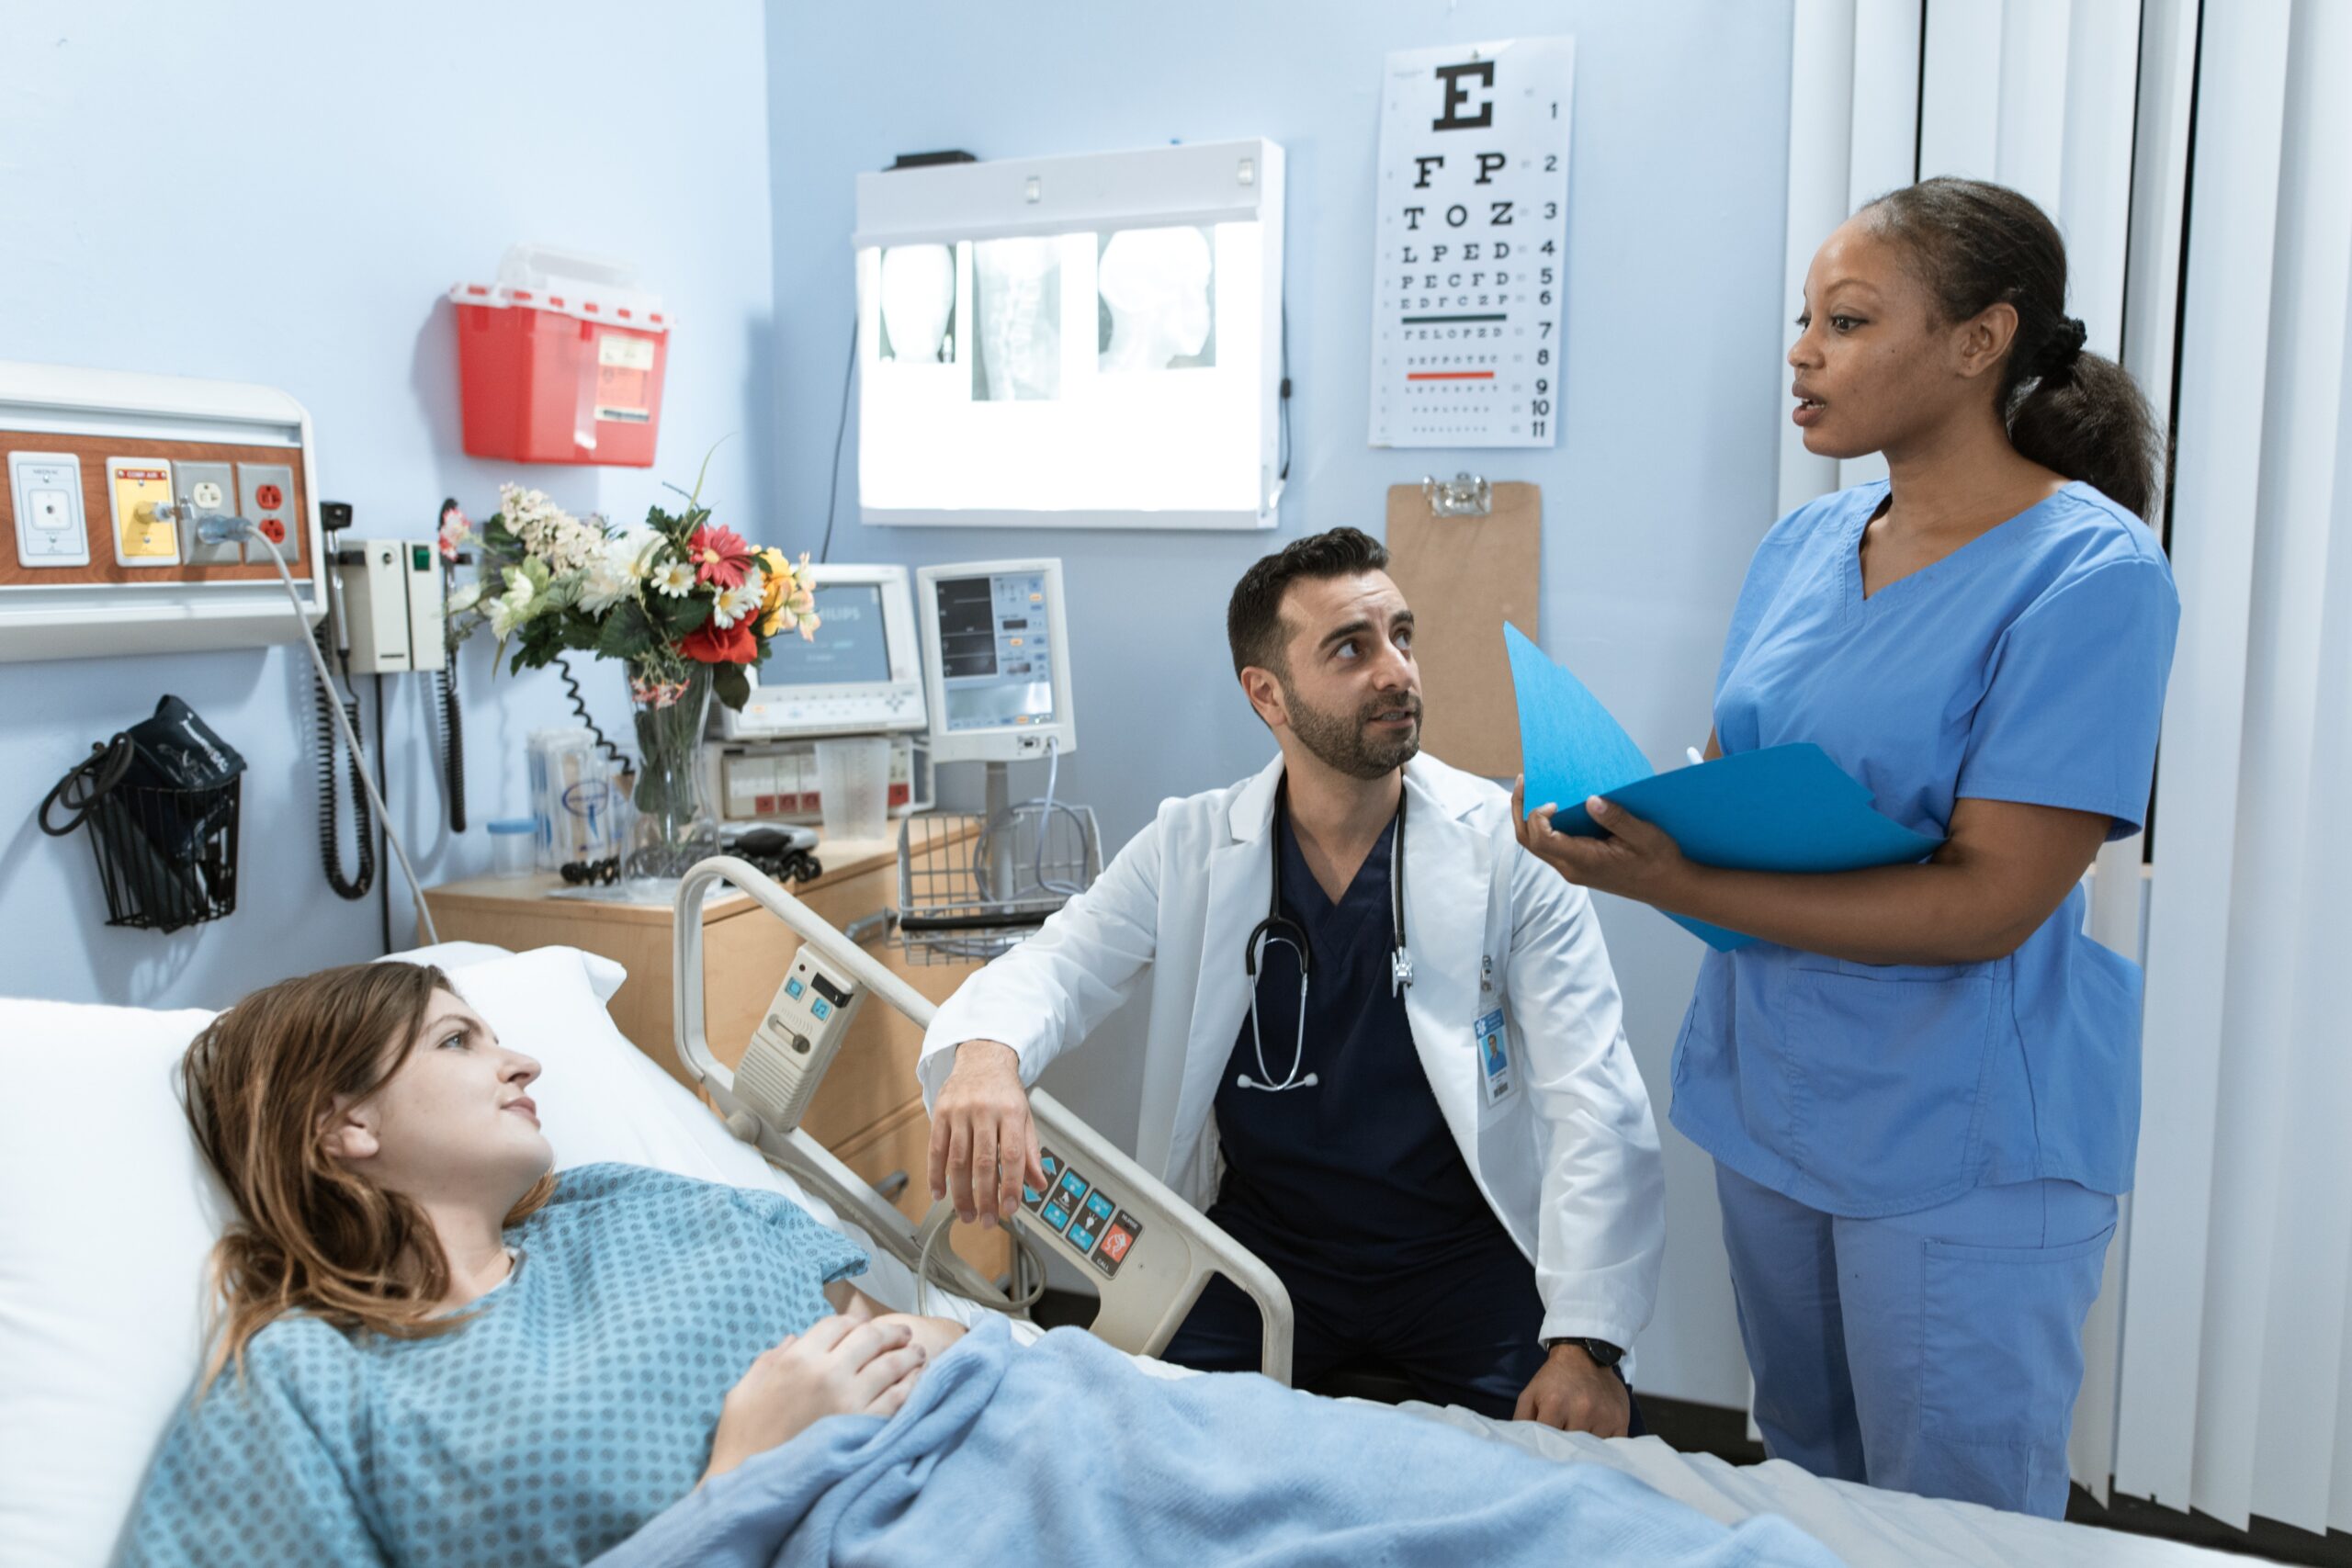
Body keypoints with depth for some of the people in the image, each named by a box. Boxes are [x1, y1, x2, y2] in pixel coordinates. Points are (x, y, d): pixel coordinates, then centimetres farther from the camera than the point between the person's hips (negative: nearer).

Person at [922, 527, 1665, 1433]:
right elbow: (1051, 967, -6)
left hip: (1467, 1252, -1)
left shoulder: (1505, 847, -8)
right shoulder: (1191, 847, -1)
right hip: (1262, 1249, 1)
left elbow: (1595, 1100, -11)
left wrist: (1586, 1342, -23)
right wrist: (985, 1052, -33)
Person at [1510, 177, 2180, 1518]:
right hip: (1771, 1096, 6)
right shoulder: (1806, 544, 5)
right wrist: (1607, 814, -12)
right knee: (1802, 1483, 24)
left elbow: (1987, 903, -23)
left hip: (1966, 1144, -6)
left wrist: (1677, 886, -29)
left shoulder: (2091, 574, -17)